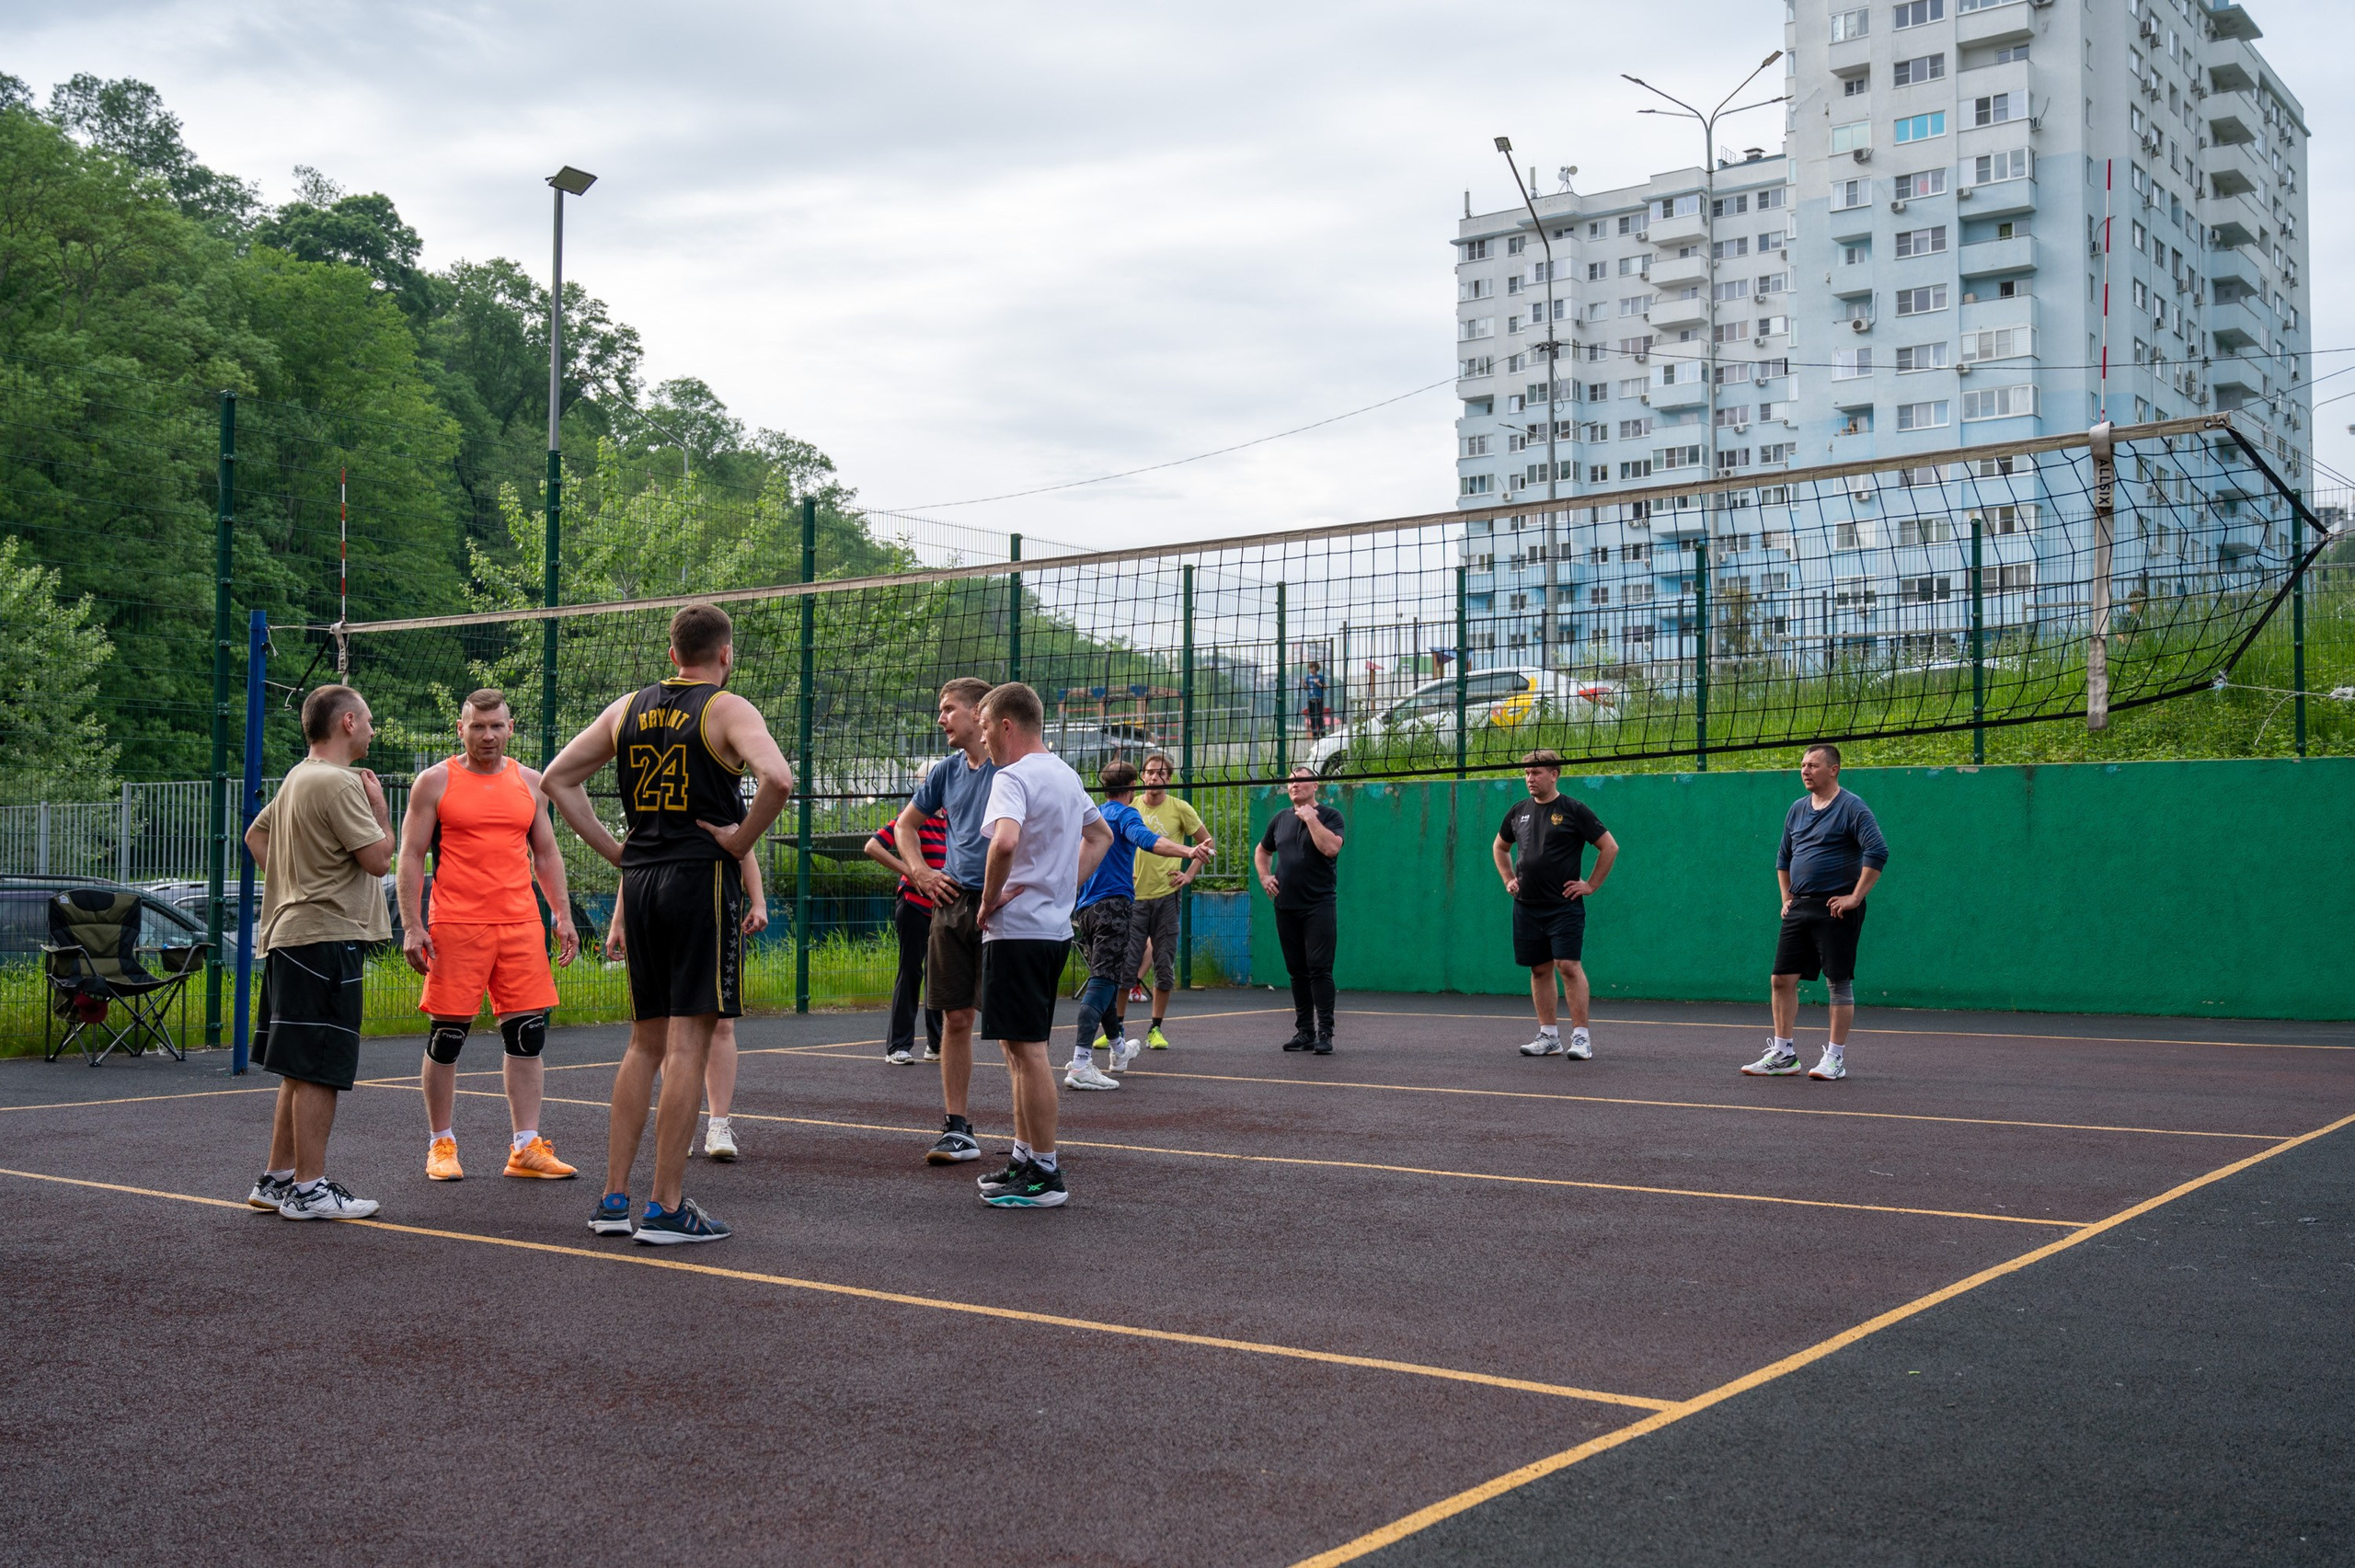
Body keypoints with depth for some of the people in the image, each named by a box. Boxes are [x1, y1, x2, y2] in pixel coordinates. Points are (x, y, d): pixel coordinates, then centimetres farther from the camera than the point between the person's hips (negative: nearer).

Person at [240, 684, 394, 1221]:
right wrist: (379, 806, -2)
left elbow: (256, 835, 28)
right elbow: (378, 858, -17)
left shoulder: (297, 778, 17)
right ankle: (309, 1189, -3)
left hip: (289, 935, 11)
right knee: (319, 1070, -6)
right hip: (327, 936, -11)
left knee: (300, 1070, 16)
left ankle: (277, 1178, 22)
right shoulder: (340, 782, -15)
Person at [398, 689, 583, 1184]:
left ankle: (526, 1147, 6)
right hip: (455, 927, -4)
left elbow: (545, 853, 18)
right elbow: (411, 857, 0)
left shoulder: (529, 782, 13)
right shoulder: (435, 782, 1)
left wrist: (562, 915, 9)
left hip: (520, 925, 4)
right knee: (446, 1038, 2)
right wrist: (411, 926, -9)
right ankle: (441, 1145, 15)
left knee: (527, 1034, 1)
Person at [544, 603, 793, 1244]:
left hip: (640, 879, 6)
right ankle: (666, 1207, -1)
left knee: (646, 1042, 15)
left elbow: (557, 778, 16)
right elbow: (777, 778, -25)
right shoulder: (727, 708, -6)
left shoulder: (628, 707, 12)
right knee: (688, 1043, -3)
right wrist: (740, 842, -11)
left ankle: (614, 1199, 16)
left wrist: (613, 849, 13)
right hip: (702, 878, -6)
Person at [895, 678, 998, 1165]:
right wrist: (921, 873, 13)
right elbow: (905, 824, 28)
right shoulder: (948, 770, 14)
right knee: (955, 1019, 6)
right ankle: (957, 1129, 13)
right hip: (952, 904, 6)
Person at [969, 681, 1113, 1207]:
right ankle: (1025, 1156, 24)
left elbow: (1005, 841, -32)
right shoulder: (1066, 774, 15)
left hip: (1018, 929, -10)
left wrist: (989, 900, -17)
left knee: (1027, 1048, -6)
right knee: (1019, 1045, 18)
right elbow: (1101, 835, 28)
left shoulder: (1013, 777, -14)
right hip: (1056, 925, 10)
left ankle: (1045, 1175, -3)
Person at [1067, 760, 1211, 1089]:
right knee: (1102, 982, -15)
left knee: (1104, 980, 22)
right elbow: (1145, 839, -27)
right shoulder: (1125, 814, -5)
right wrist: (1188, 852, -42)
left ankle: (1119, 1049, 39)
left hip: (1086, 908, 8)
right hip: (1114, 904, -8)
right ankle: (1080, 1064, -27)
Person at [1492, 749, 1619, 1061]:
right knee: (1539, 970, 8)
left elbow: (1610, 847, -2)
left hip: (1564, 906, -5)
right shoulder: (1519, 811, 11)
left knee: (1568, 966, -12)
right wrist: (1509, 879, 16)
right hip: (1526, 906, 5)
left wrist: (1591, 885, -4)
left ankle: (1581, 1037, -8)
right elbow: (1499, 847, 28)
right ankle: (1549, 1037, 14)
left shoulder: (1574, 810, -5)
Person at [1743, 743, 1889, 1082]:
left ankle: (1835, 1058, 5)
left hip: (1835, 909, -7)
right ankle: (1782, 1054, 11)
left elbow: (1878, 851, -18)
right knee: (1782, 978, 3)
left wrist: (1855, 897, -18)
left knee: (1839, 983, -2)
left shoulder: (1851, 808, -8)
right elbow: (1783, 857, 26)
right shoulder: (1797, 809, 14)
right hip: (1799, 908, 7)